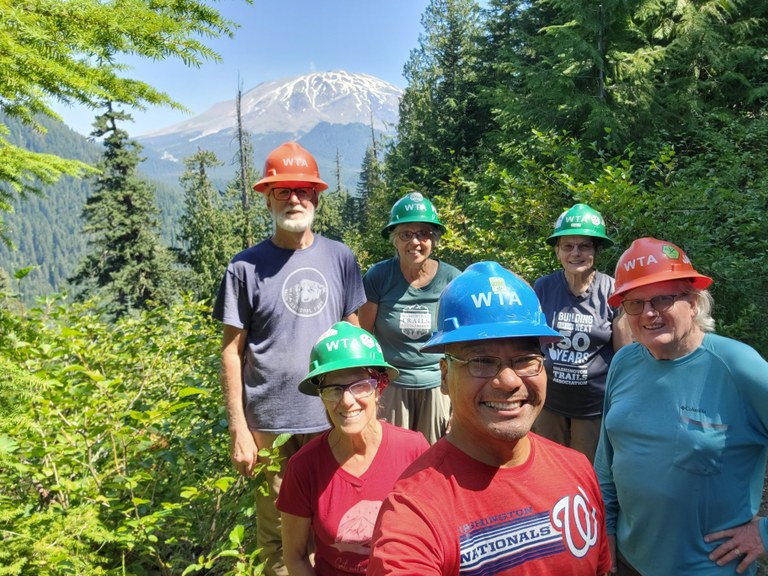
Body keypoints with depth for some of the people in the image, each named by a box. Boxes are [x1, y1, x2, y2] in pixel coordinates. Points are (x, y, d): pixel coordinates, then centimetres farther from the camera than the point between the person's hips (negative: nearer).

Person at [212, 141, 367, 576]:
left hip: (333, 417, 2)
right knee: (277, 531, 10)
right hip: (271, 423, -1)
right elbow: (232, 351, -1)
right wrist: (239, 430, -5)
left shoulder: (340, 258, 3)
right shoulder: (247, 267, -3)